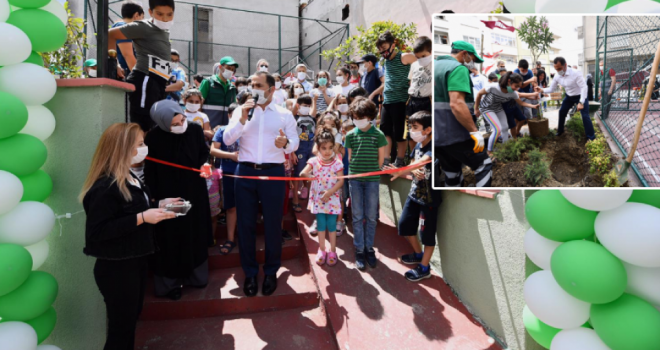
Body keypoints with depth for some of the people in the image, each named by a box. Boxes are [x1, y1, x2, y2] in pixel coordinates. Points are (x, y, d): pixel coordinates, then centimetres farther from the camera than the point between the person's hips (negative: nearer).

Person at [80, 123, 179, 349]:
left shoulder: (129, 178, 7)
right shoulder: (105, 187, -23)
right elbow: (96, 231, -28)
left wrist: (158, 206, 4)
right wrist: (142, 218, -30)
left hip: (136, 262, 9)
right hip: (116, 268, -9)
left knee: (131, 320, 22)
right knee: (120, 327, 7)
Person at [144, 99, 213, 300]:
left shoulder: (195, 130, -10)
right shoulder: (153, 138, -17)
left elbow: (204, 152, 7)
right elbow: (149, 171, -9)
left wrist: (203, 165, -14)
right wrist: (153, 197, -8)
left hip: (194, 192, 3)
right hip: (167, 194, -3)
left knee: (195, 234, 14)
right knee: (170, 239, 7)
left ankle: (195, 276, 31)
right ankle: (170, 283, 22)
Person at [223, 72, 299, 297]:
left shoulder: (285, 114, 6)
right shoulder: (241, 111, 9)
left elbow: (295, 144, 1)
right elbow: (227, 139, -2)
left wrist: (285, 143, -21)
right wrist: (242, 118, -13)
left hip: (273, 172, -1)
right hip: (245, 171, 2)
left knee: (273, 223, 5)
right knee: (246, 223, 6)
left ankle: (271, 272, 22)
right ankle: (250, 272, 22)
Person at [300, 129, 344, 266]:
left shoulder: (337, 162, -8)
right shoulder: (314, 161, -6)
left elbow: (341, 181, -11)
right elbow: (304, 172, -21)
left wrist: (330, 192, -21)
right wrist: (304, 174, -45)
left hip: (332, 199, -1)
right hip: (318, 199, 1)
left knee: (331, 225, 5)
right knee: (321, 225, 10)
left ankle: (332, 251, 21)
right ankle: (322, 250, 25)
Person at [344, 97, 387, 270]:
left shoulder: (379, 135, -3)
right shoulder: (350, 135, 2)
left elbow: (381, 158, 3)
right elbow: (350, 157, 7)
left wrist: (372, 171, 7)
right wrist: (358, 171, 4)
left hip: (372, 180, -1)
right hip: (355, 179, 1)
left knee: (371, 216, 6)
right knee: (357, 216, 5)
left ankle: (369, 248, 21)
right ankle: (359, 250, 15)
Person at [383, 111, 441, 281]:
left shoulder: (434, 148, -21)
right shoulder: (418, 146, 5)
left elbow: (422, 161, -39)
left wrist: (402, 171, -56)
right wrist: (413, 171, -16)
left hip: (430, 197, -8)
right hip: (414, 193, 8)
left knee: (427, 232, 4)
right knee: (405, 224, 15)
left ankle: (424, 267, 22)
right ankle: (418, 254, 39)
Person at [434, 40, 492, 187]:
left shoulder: (436, 66, 16)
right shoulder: (458, 69, -11)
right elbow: (456, 104, -24)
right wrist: (475, 132, -20)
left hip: (436, 135, 8)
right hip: (454, 135, -8)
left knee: (452, 175, 17)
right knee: (484, 165, 8)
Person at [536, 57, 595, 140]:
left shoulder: (575, 74, -31)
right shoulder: (557, 77, -12)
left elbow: (584, 87, -31)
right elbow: (551, 89, -3)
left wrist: (581, 102, -37)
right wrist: (542, 90, -25)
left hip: (580, 96, -6)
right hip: (569, 97, 7)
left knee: (585, 116, -12)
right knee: (562, 112, 14)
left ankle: (592, 138, -3)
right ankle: (560, 131, 36)